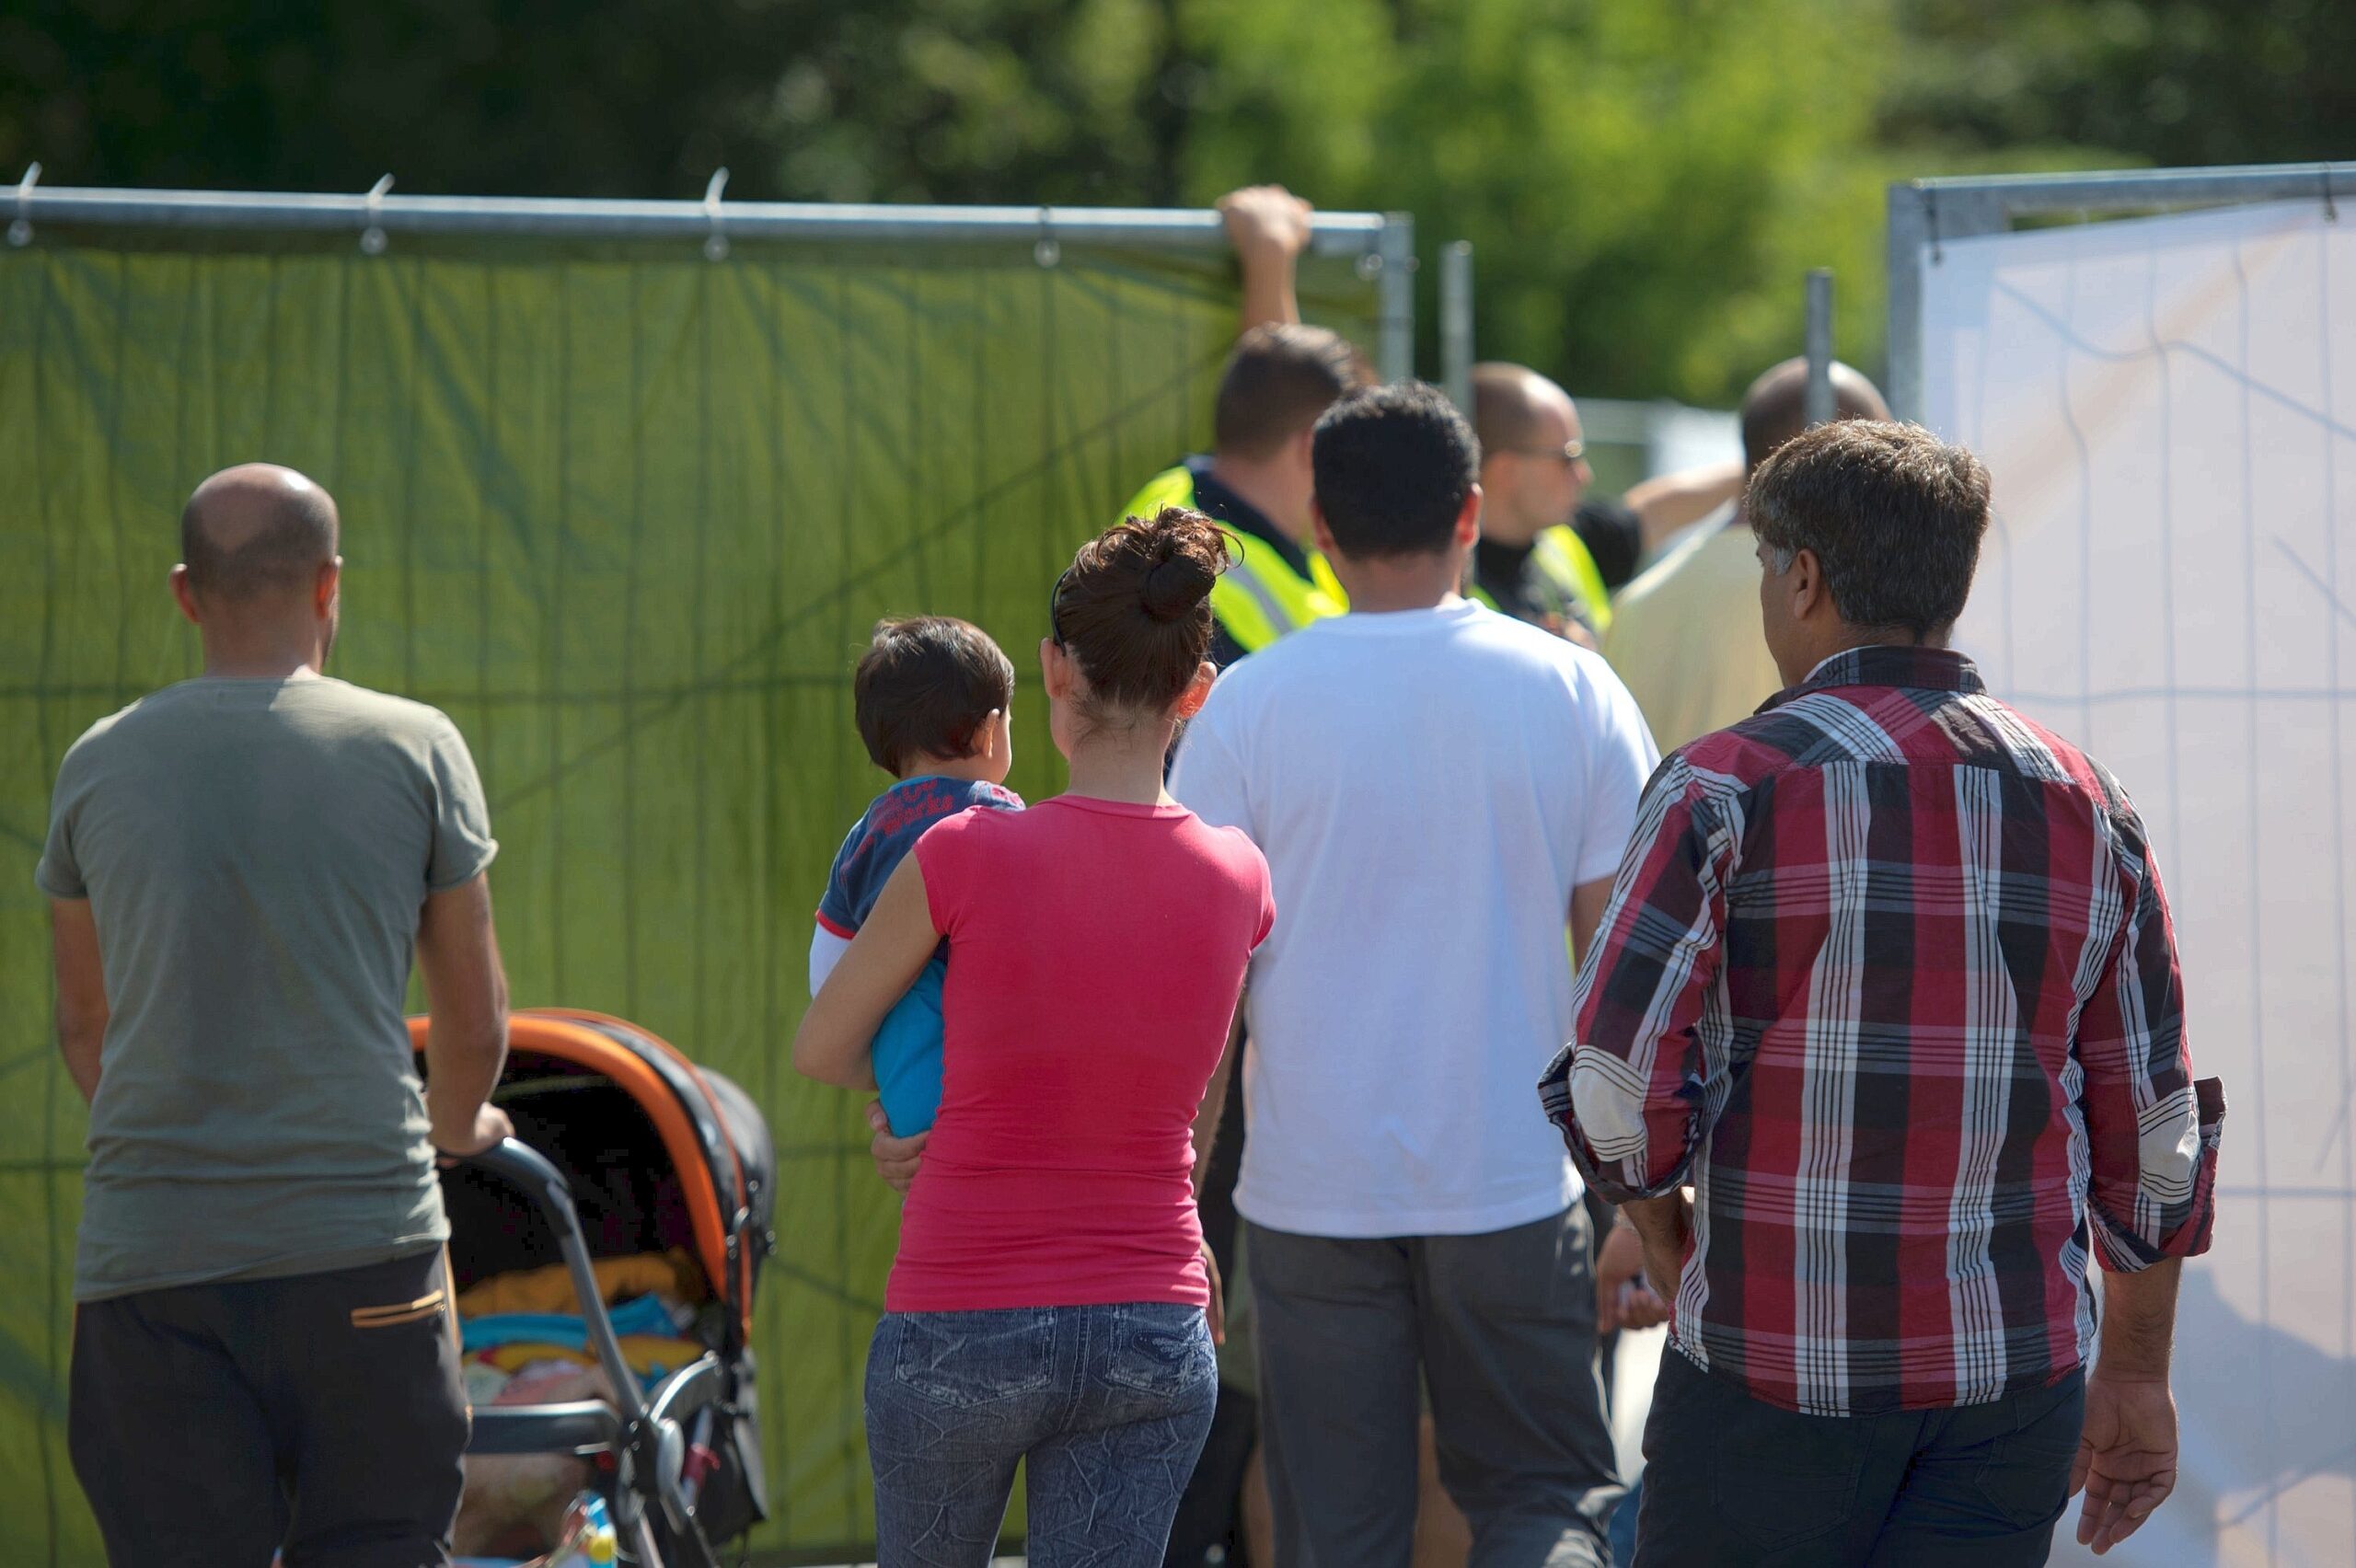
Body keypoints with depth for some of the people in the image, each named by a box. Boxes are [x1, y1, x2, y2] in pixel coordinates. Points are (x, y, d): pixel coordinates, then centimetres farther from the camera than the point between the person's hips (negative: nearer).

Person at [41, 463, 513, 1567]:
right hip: (359, 1247, -2)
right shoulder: (413, 749, 1)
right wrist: (457, 1124, 32)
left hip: (147, 1263, 2)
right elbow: (475, 1029, 9)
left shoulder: (99, 765, 7)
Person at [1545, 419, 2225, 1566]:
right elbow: (2151, 1124, 8)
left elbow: (1621, 1087, -12)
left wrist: (1658, 1221, 9)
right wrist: (2134, 1374, 17)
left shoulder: (1728, 790, -7)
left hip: (1772, 1355, -3)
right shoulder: (2084, 809, 5)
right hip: (2016, 1370, 3)